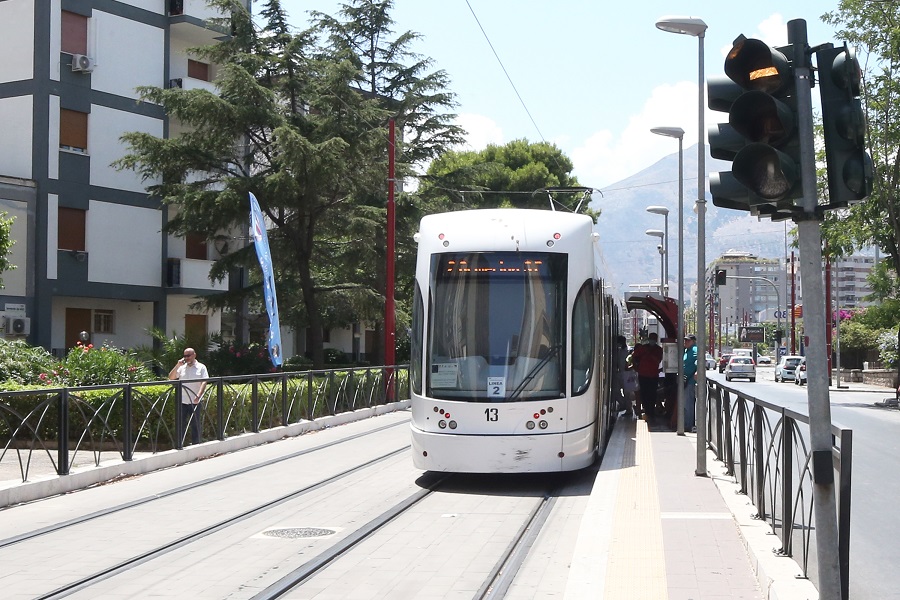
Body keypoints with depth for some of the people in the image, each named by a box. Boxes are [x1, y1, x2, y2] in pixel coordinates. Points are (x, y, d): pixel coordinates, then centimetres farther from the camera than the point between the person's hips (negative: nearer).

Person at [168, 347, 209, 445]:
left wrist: (198, 396, -21)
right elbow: (171, 377, 7)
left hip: (195, 402, -3)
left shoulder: (201, 367, 1)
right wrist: (177, 365, -4)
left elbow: (204, 382, -7)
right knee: (181, 424, 3)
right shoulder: (182, 367, 11)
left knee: (195, 425, 4)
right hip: (182, 401, 3)